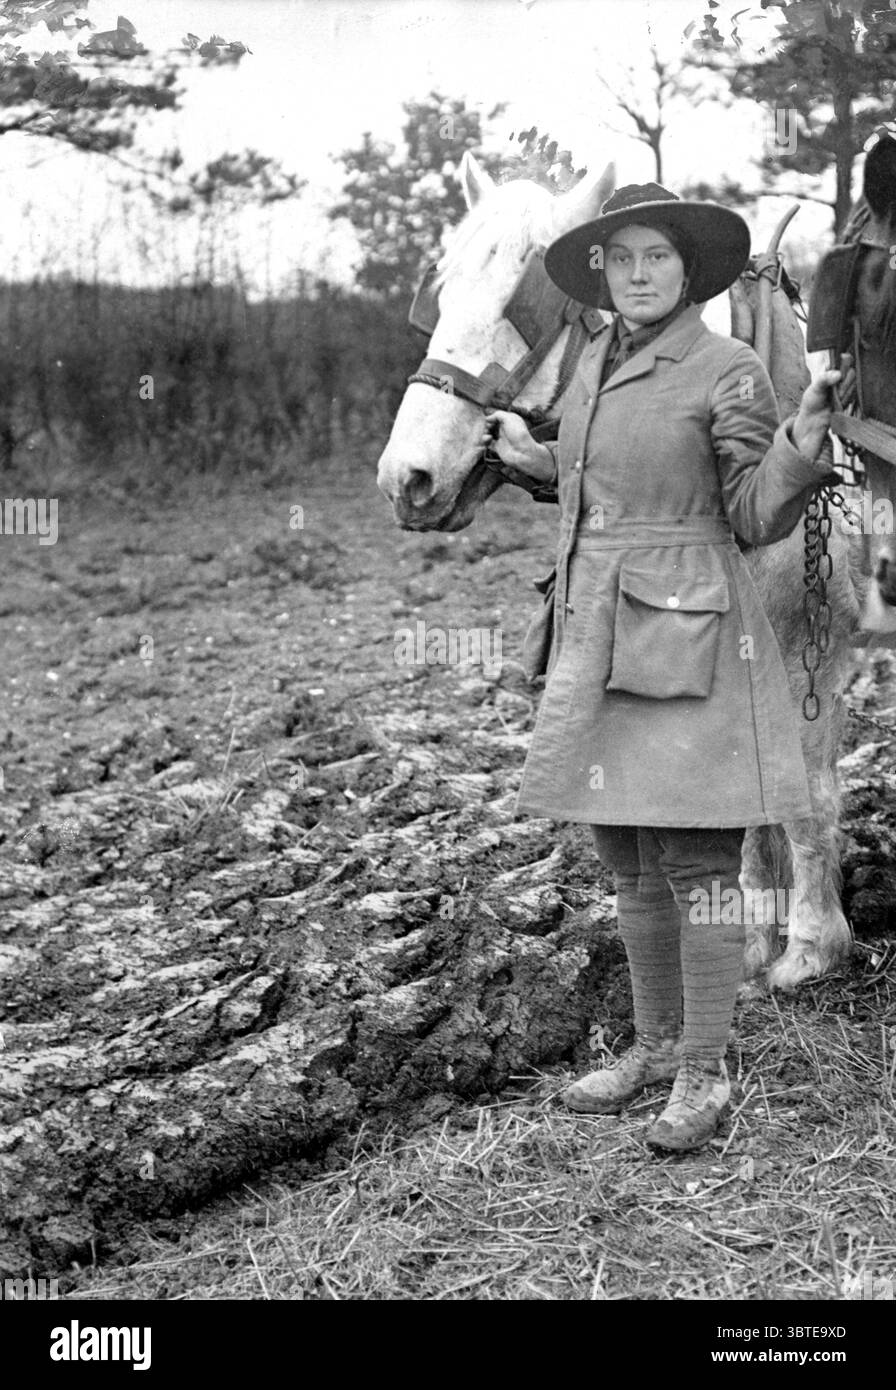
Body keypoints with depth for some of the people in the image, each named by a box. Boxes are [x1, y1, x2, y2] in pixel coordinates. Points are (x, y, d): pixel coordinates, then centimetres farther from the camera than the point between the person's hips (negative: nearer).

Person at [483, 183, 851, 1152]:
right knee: (628, 859, 14)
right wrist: (534, 462, 24)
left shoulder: (728, 373, -7)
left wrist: (805, 441, -22)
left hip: (686, 638, -7)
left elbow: (755, 519, -7)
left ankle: (703, 1075, 10)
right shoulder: (592, 364, 13)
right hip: (595, 636, 7)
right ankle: (654, 1044, 29)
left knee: (696, 860, -2)